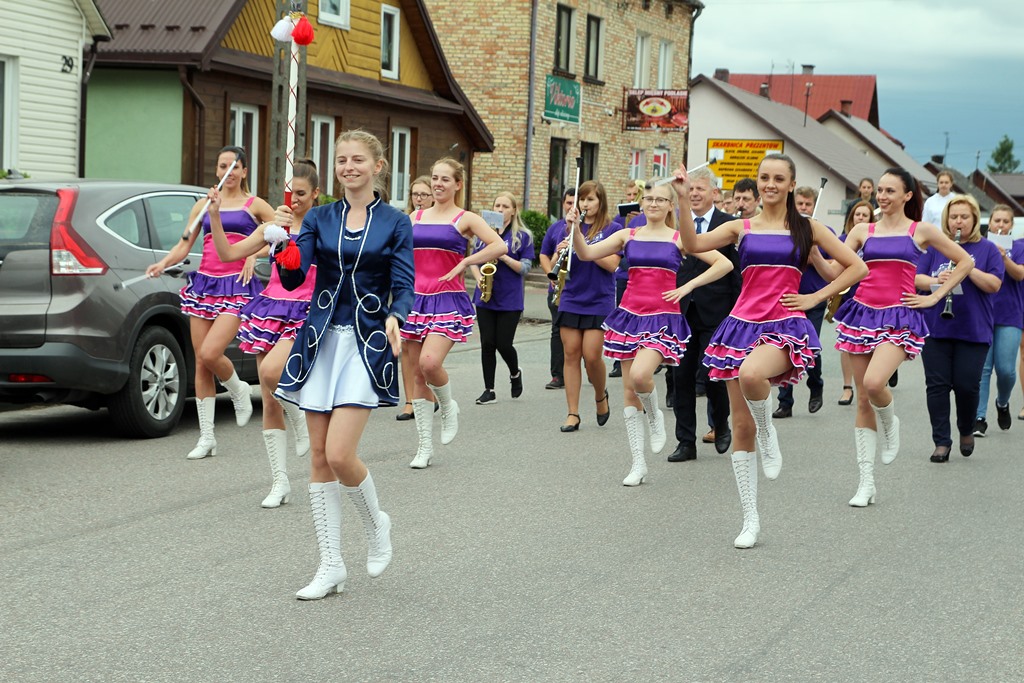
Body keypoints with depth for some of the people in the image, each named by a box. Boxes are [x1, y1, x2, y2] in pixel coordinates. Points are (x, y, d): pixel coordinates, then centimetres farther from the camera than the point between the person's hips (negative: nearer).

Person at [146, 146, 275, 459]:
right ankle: (207, 437, 8)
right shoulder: (204, 205, 14)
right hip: (204, 282, 4)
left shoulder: (254, 205, 6)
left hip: (236, 285, -4)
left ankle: (239, 390, 12)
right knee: (200, 363, 2)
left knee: (210, 353, -21)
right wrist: (163, 263, -9)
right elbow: (184, 245, 9)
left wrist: (254, 253, -7)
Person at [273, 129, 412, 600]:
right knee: (319, 457, 3)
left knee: (339, 454, -14)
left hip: (367, 343, -3)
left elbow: (404, 286, -3)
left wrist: (394, 317, -23)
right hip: (321, 338, 4)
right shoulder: (319, 218, 8)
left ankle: (376, 525, 16)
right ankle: (331, 566, 11)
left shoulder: (395, 223, 2)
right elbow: (293, 278, 0)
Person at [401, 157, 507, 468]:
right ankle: (425, 445, 11)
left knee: (430, 363, -24)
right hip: (417, 299, 4)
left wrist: (464, 262, -11)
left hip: (449, 300, -4)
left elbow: (499, 246, -11)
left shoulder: (465, 218, 1)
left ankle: (448, 406, 8)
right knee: (418, 374, 4)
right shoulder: (416, 217, 13)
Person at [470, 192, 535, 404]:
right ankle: (489, 390, 7)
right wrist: (479, 278, -6)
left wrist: (504, 257, -19)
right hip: (485, 297, 3)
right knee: (487, 344, 0)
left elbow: (525, 268, -5)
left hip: (510, 299, -3)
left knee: (503, 344, -3)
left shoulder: (523, 236, -1)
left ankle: (515, 373, 28)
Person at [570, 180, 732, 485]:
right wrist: (574, 228, -14)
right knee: (629, 391, 3)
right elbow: (586, 253, 3)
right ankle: (638, 463, 10)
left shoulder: (679, 239, 2)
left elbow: (724, 264, 0)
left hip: (663, 319, -3)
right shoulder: (628, 236, 9)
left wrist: (688, 286, -6)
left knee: (640, 375, -27)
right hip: (630, 315, 4)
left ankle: (655, 416, 7)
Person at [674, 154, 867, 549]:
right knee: (741, 428, 2)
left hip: (785, 327, -3)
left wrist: (815, 297, 0)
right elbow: (692, 245, -5)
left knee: (751, 374, -39)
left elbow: (857, 267, 7)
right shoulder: (742, 228, 10)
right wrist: (684, 200, -12)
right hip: (742, 324, 3)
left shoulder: (807, 229, 6)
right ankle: (750, 520, 11)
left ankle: (768, 435, -8)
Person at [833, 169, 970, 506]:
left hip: (899, 318, -3)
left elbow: (964, 262, 10)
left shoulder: (921, 231, 5)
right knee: (863, 401, 3)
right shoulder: (863, 230, 11)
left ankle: (890, 424, 8)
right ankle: (866, 483, 8)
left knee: (874, 383, -28)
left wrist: (935, 296, 4)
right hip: (862, 313, 3)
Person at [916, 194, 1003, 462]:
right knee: (937, 385, -1)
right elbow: (916, 279, 2)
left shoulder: (987, 249, 4)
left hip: (973, 331, -1)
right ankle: (941, 442, 7)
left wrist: (967, 266, -17)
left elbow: (994, 285, -6)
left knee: (966, 385, -3)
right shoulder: (934, 247, 8)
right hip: (936, 329, 1)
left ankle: (967, 431, 24)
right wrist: (935, 280, -18)